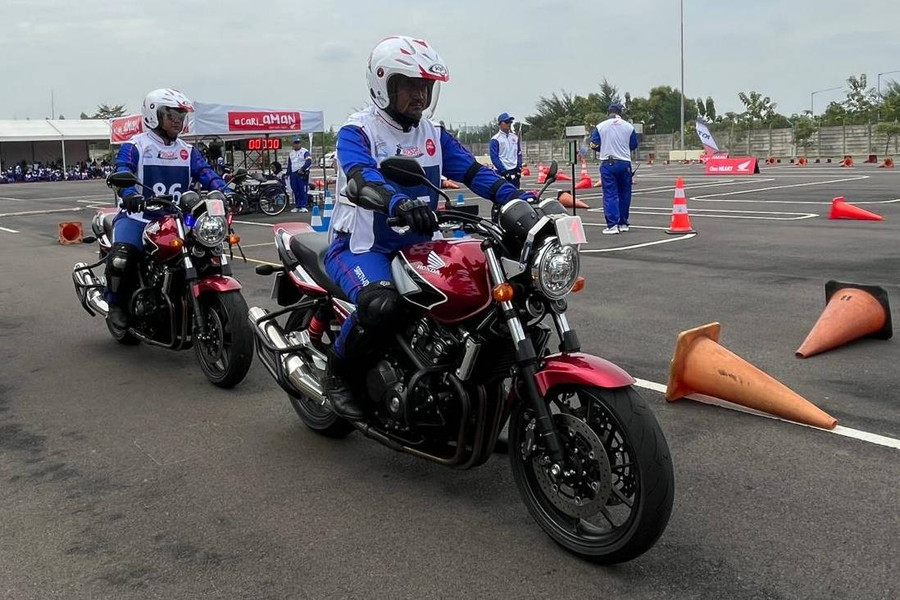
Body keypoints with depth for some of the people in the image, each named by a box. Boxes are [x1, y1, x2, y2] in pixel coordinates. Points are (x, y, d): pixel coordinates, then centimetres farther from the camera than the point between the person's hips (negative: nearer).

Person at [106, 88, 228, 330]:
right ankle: (116, 305, -6)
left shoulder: (188, 152, 15)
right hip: (137, 216, -4)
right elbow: (122, 172, -16)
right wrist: (130, 194, -39)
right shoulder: (134, 146, 0)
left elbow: (207, 174, 0)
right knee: (122, 255, -31)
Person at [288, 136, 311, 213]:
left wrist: (302, 169, -25)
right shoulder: (291, 153, 19)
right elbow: (289, 164, 26)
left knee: (303, 190, -8)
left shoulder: (305, 152, -3)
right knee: (295, 191, 7)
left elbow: (309, 162, -16)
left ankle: (303, 206, -6)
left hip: (302, 174, -6)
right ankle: (297, 206, 13)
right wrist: (288, 173, 18)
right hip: (293, 174, 6)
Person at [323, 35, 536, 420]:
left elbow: (474, 172, 0)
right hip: (360, 247, -6)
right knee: (384, 305, -37)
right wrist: (399, 204, -51)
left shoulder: (434, 135, 11)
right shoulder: (356, 132, -8)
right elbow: (361, 177, -29)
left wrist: (521, 199, -19)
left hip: (417, 247, 7)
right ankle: (338, 373, -8)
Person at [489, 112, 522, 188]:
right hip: (502, 172, -6)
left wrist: (519, 168, 1)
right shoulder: (495, 139, -7)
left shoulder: (515, 137, 11)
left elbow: (519, 154, 15)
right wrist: (504, 171, -16)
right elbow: (494, 158, -11)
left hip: (514, 172, 6)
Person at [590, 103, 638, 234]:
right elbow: (634, 145, 9)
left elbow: (594, 145, 2)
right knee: (624, 194, 12)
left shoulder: (600, 126, -1)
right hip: (624, 163, 2)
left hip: (607, 163, -2)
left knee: (610, 195, -1)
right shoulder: (629, 126, 2)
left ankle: (612, 225, -9)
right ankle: (623, 223, 19)